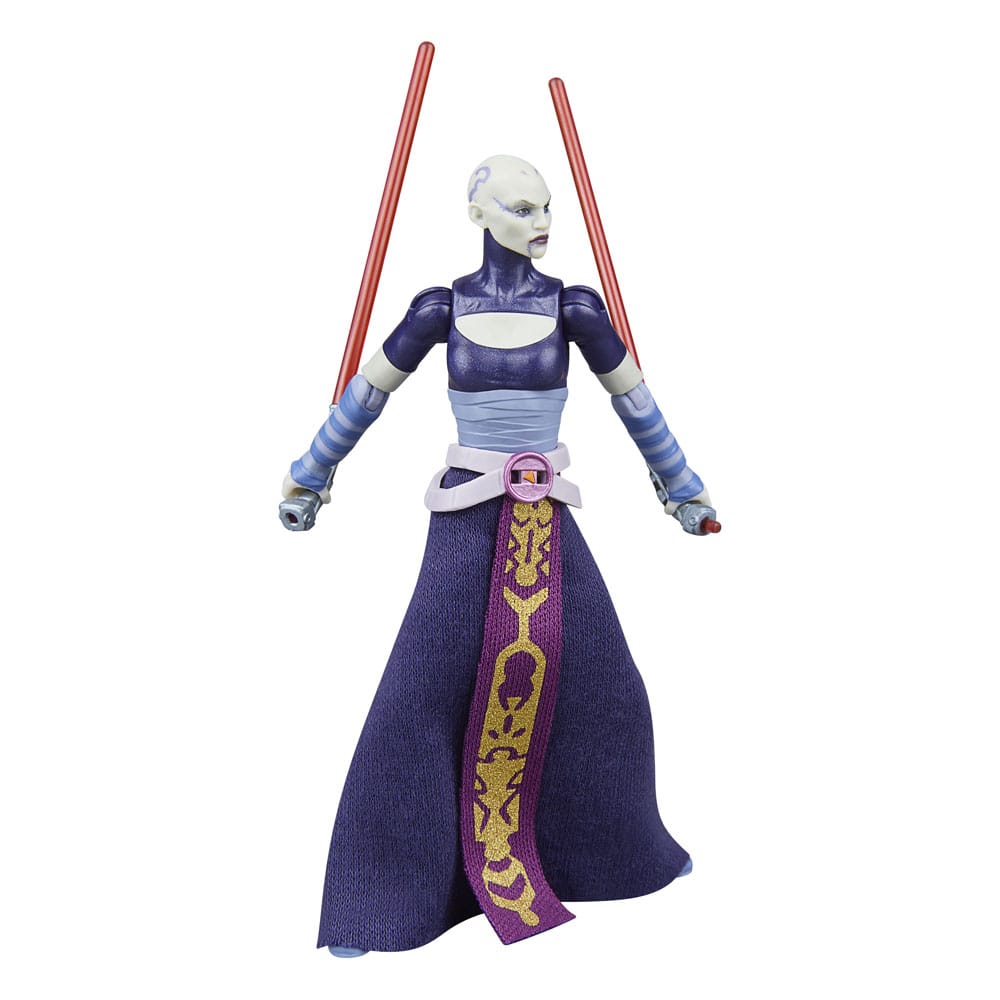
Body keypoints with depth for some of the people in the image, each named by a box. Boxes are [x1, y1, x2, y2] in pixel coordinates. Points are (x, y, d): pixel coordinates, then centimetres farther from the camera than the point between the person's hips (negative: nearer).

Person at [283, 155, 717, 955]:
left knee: (604, 692, 8)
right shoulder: (442, 308, -2)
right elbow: (369, 390, 9)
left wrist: (681, 484, 19)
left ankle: (623, 847, 35)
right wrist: (312, 471, 18)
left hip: (549, 525, 2)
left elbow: (633, 396, 11)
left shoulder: (572, 306, 1)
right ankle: (383, 895, 13)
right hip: (469, 522, -2)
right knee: (421, 703, -4)